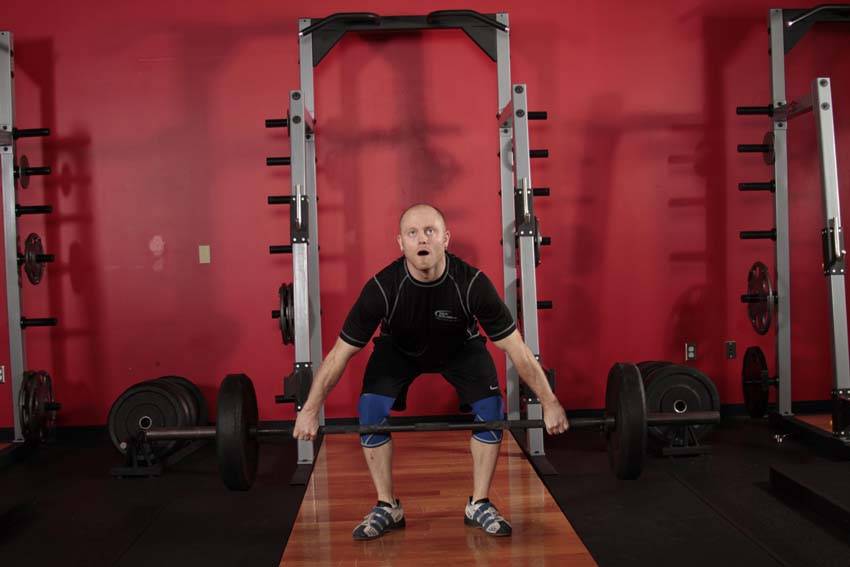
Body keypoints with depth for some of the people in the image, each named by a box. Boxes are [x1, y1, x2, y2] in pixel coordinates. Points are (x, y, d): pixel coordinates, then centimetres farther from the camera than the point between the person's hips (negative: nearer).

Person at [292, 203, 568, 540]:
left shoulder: (472, 283, -36)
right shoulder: (382, 288, -36)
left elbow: (515, 347, -26)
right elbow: (341, 352, -26)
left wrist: (549, 402, -24)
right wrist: (309, 410, -24)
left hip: (460, 347, 0)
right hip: (399, 349, 0)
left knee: (491, 410, -18)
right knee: (370, 411, -19)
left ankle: (479, 505, 2)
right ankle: (387, 508, -1)